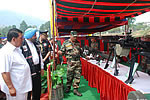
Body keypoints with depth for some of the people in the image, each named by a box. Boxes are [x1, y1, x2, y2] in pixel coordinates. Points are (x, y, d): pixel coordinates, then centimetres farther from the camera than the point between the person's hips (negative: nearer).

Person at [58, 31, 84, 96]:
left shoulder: (77, 43, 14)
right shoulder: (66, 43, 1)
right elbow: (62, 51, 2)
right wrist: (59, 52, -20)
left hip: (78, 62, 4)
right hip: (70, 62, -4)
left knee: (77, 76, 4)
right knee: (69, 76, 3)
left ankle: (75, 89, 14)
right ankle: (68, 87, 26)